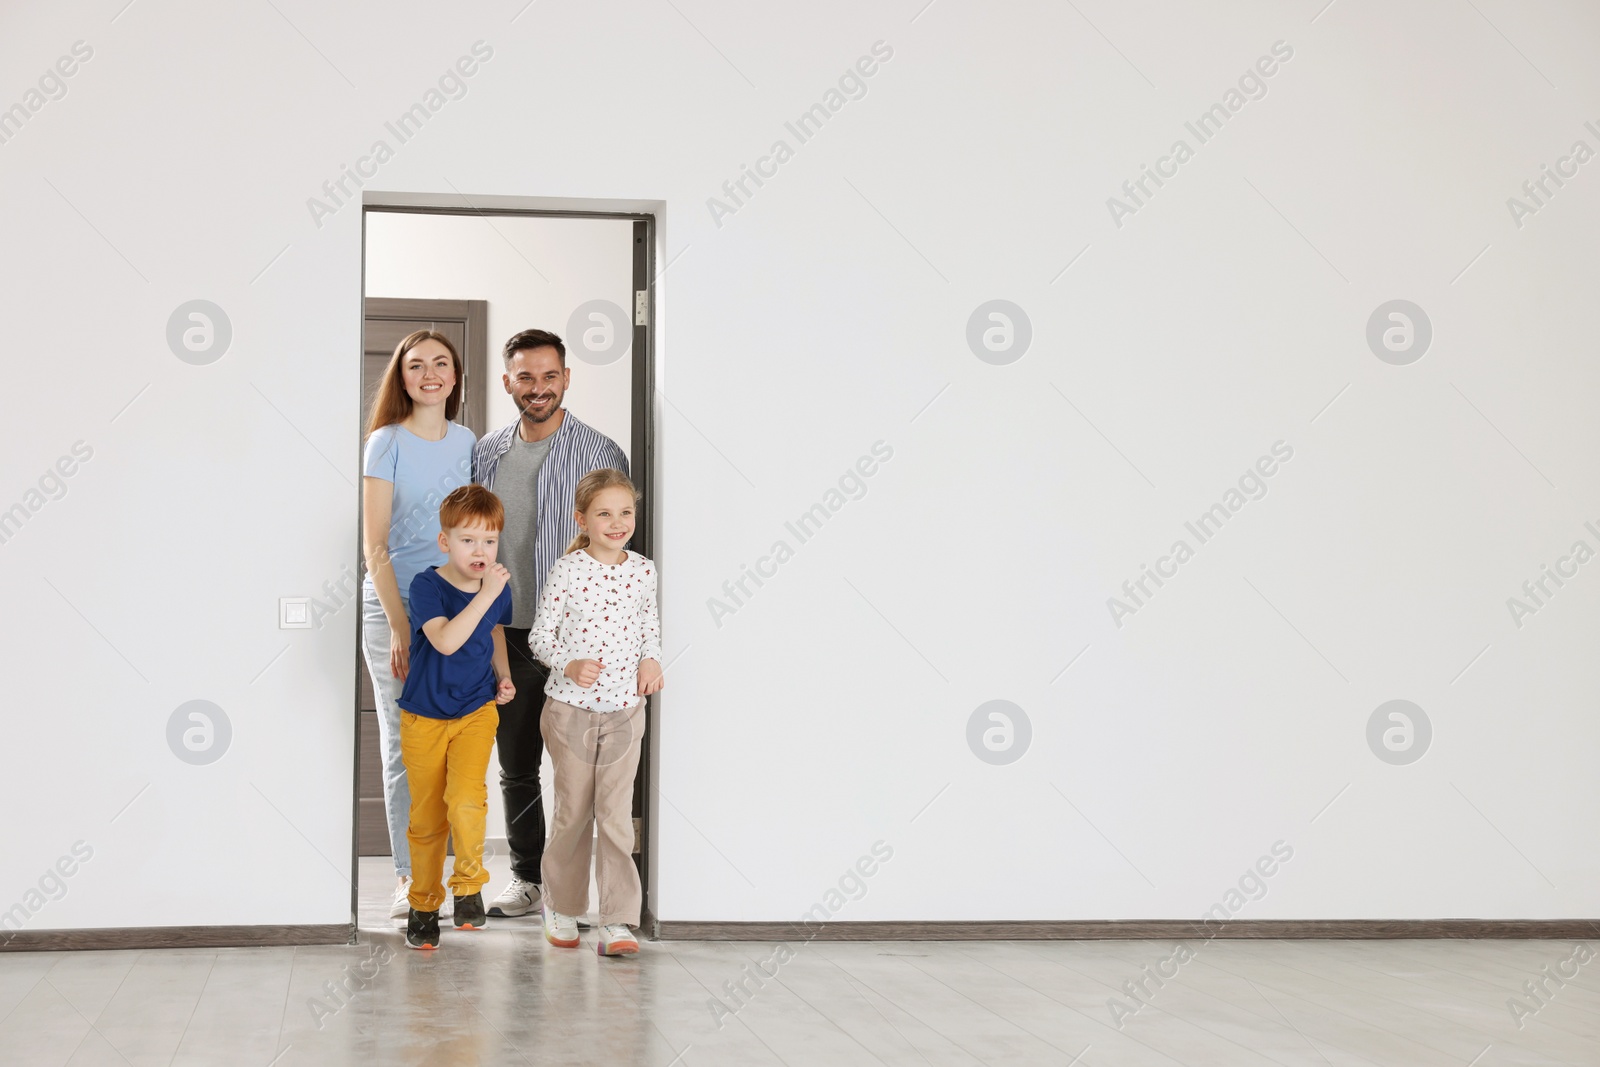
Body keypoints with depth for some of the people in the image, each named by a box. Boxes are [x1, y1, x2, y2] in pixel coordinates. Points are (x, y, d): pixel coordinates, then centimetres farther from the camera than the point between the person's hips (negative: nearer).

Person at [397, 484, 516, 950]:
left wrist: (504, 675, 5)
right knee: (427, 819, 8)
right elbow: (446, 641, -32)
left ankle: (469, 885, 0)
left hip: (477, 710, 2)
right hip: (424, 716, -2)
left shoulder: (499, 588, -2)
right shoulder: (427, 585, -16)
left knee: (466, 801, -21)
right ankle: (423, 905, 26)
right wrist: (485, 594, -36)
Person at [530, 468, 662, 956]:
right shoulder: (567, 571, -9)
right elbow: (540, 636, -4)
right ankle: (559, 904, 28)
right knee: (573, 811, 8)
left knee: (617, 814, -3)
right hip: (571, 708, -2)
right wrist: (568, 664, -21)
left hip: (625, 710, 2)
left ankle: (617, 922, -3)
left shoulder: (643, 570, 2)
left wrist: (651, 659, -1)